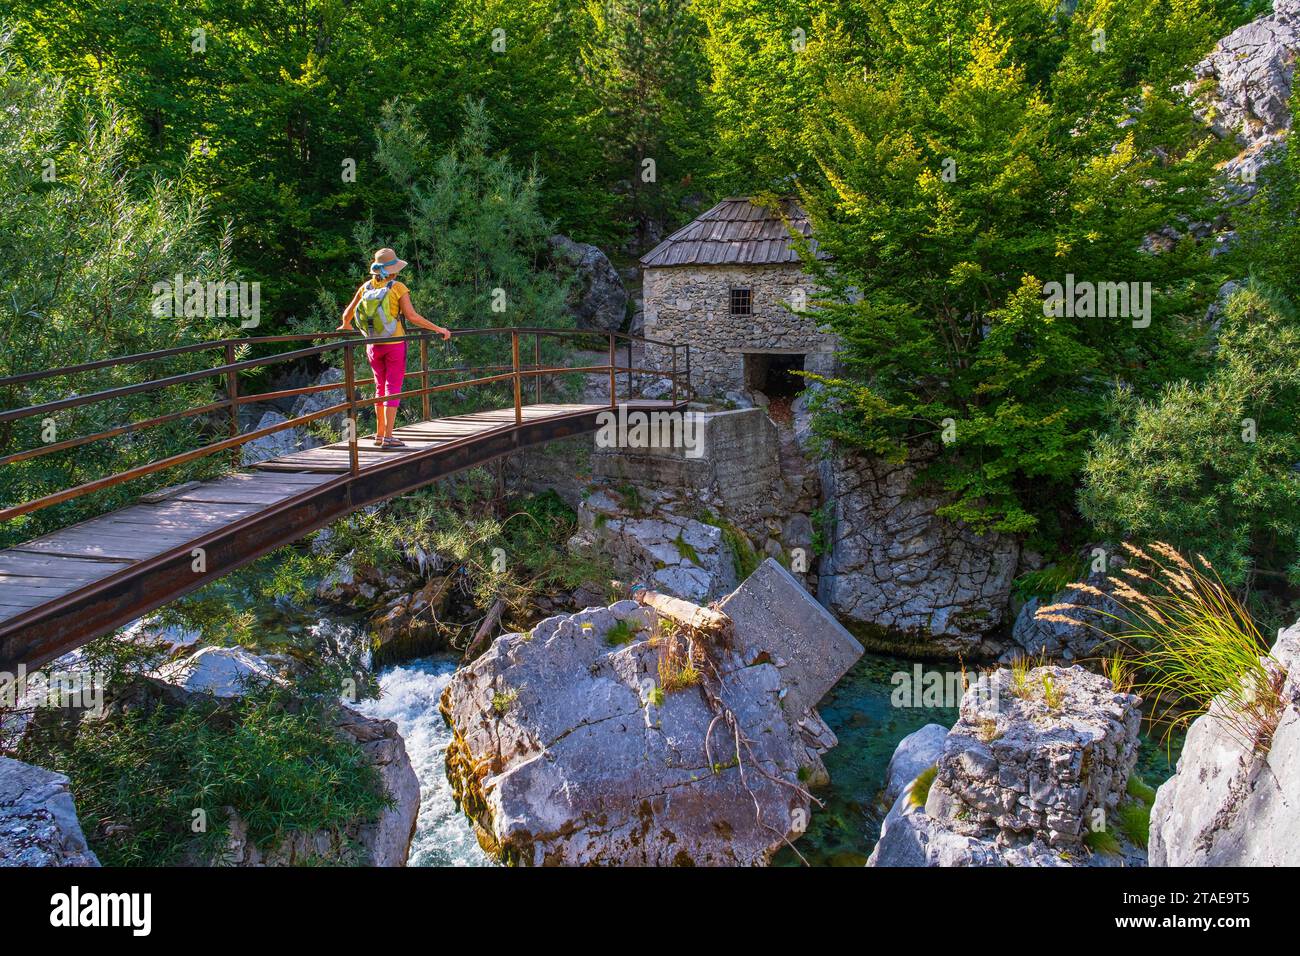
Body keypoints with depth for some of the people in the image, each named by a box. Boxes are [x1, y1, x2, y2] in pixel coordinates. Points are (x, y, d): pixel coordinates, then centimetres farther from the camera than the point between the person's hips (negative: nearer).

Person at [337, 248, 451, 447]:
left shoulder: (366, 287, 2)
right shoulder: (398, 288, -12)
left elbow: (348, 312, 10)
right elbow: (411, 316, -18)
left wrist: (346, 325, 32)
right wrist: (438, 329, -13)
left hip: (373, 346, 5)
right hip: (394, 344, -5)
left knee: (380, 388, 16)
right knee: (393, 388, -1)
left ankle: (379, 434, 19)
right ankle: (388, 437, -5)